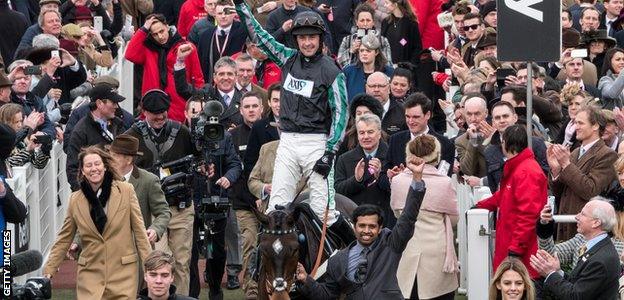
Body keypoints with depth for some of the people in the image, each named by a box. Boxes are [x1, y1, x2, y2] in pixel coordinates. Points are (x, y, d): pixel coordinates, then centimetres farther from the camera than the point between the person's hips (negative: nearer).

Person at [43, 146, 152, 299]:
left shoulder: (126, 191, 0)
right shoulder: (75, 200, 5)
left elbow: (139, 231, 3)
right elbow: (63, 239, 12)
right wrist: (49, 270, 6)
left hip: (123, 273, -1)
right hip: (91, 274, 1)